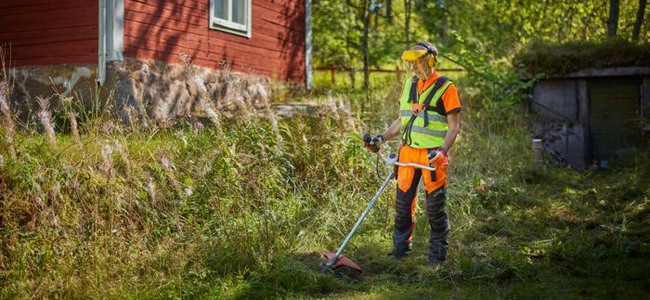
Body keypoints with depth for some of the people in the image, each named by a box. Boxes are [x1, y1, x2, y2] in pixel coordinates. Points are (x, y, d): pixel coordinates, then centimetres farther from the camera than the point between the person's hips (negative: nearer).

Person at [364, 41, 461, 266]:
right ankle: (400, 247, 23)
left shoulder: (445, 88, -5)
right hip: (408, 151, 5)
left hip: (432, 155, -5)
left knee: (435, 207, 2)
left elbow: (454, 127, -6)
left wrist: (442, 150, -21)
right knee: (403, 201, 9)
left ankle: (438, 253, 15)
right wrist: (381, 138, 9)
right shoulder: (410, 84, 13)